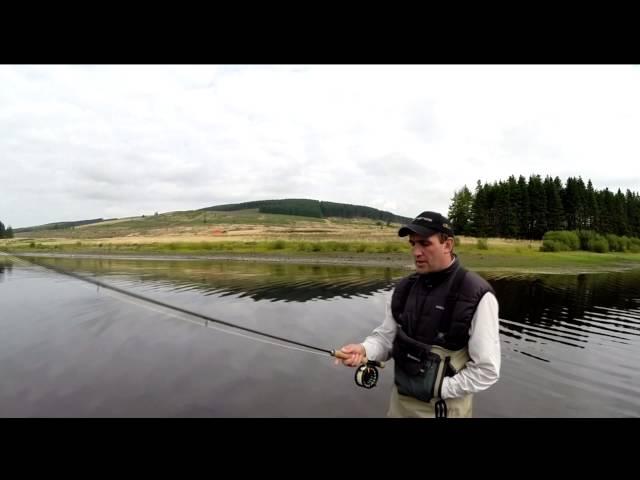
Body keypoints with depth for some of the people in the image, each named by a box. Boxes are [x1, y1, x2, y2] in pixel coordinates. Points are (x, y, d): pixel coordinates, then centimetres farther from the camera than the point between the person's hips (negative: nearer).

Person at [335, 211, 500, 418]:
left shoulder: (477, 296, -18)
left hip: (446, 406, -4)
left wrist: (437, 389, -17)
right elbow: (386, 336, 2)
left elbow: (486, 370, -15)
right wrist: (364, 350, -17)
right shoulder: (403, 288, -2)